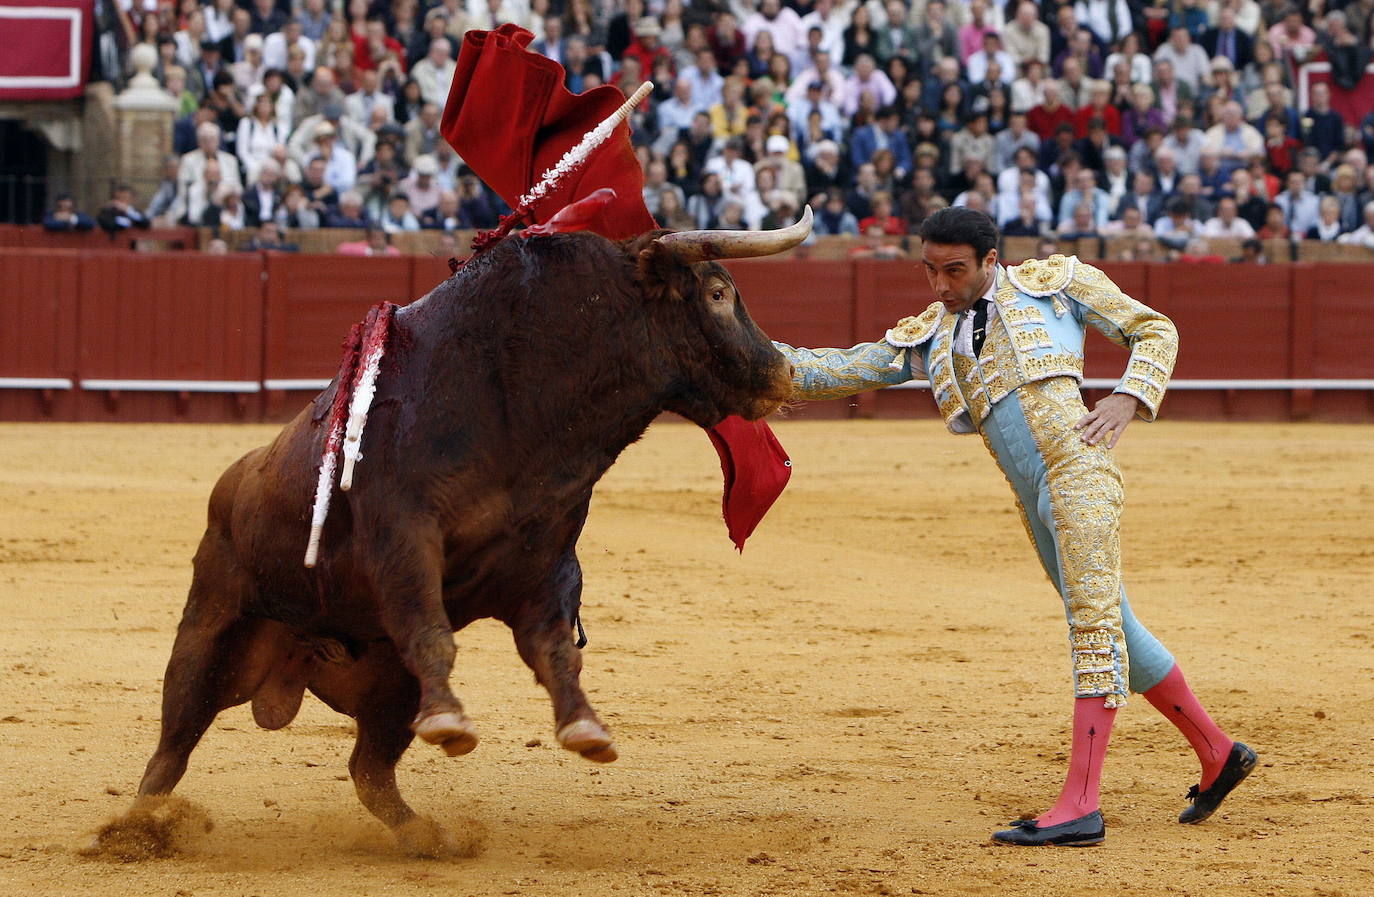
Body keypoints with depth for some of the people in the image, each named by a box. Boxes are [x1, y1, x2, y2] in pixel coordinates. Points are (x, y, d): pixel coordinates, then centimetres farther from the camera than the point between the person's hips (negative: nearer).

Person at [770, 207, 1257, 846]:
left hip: (1077, 465, -7)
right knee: (1111, 628, 13)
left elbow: (1154, 330, 11)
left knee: (1095, 621, -15)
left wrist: (1129, 399, -5)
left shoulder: (1055, 283, 8)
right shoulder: (929, 338, 19)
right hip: (1033, 501, 7)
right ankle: (1217, 754, 27)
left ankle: (1080, 806, -24)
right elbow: (843, 370, 12)